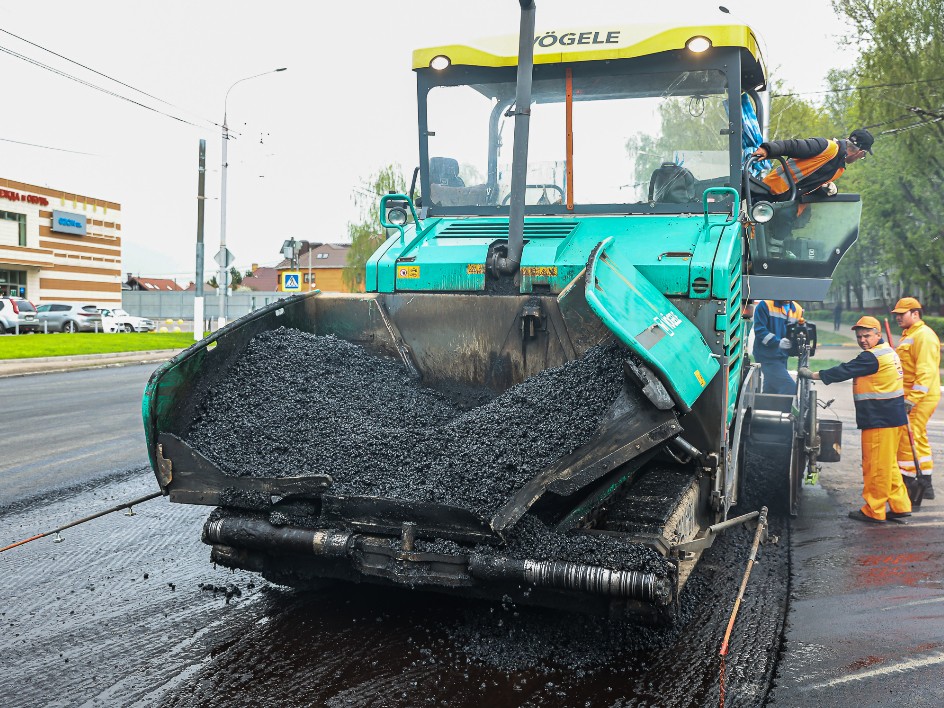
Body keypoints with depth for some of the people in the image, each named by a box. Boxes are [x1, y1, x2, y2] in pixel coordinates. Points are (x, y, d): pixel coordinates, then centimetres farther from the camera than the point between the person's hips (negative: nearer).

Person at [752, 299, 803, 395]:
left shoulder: (797, 309, 10)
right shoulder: (764, 305, -9)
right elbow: (759, 330, -14)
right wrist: (778, 342, -26)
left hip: (782, 357, 7)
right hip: (768, 358, -7)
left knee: (771, 390, 11)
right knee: (791, 388, -16)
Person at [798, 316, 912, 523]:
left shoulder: (872, 357, -16)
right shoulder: (887, 352, 16)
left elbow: (845, 371, -17)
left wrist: (813, 375, -11)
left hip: (880, 420, -10)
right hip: (891, 418, 10)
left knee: (875, 465, -4)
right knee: (888, 465, 15)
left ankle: (873, 511, 2)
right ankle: (900, 506, 19)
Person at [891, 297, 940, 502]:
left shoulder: (924, 336, -15)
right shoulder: (909, 335, 18)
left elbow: (926, 372, -23)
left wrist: (911, 400, -28)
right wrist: (907, 397, 23)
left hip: (920, 398, -11)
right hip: (910, 397, 11)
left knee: (906, 439, -9)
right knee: (919, 438, 15)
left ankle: (907, 483, -3)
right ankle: (925, 484, 23)